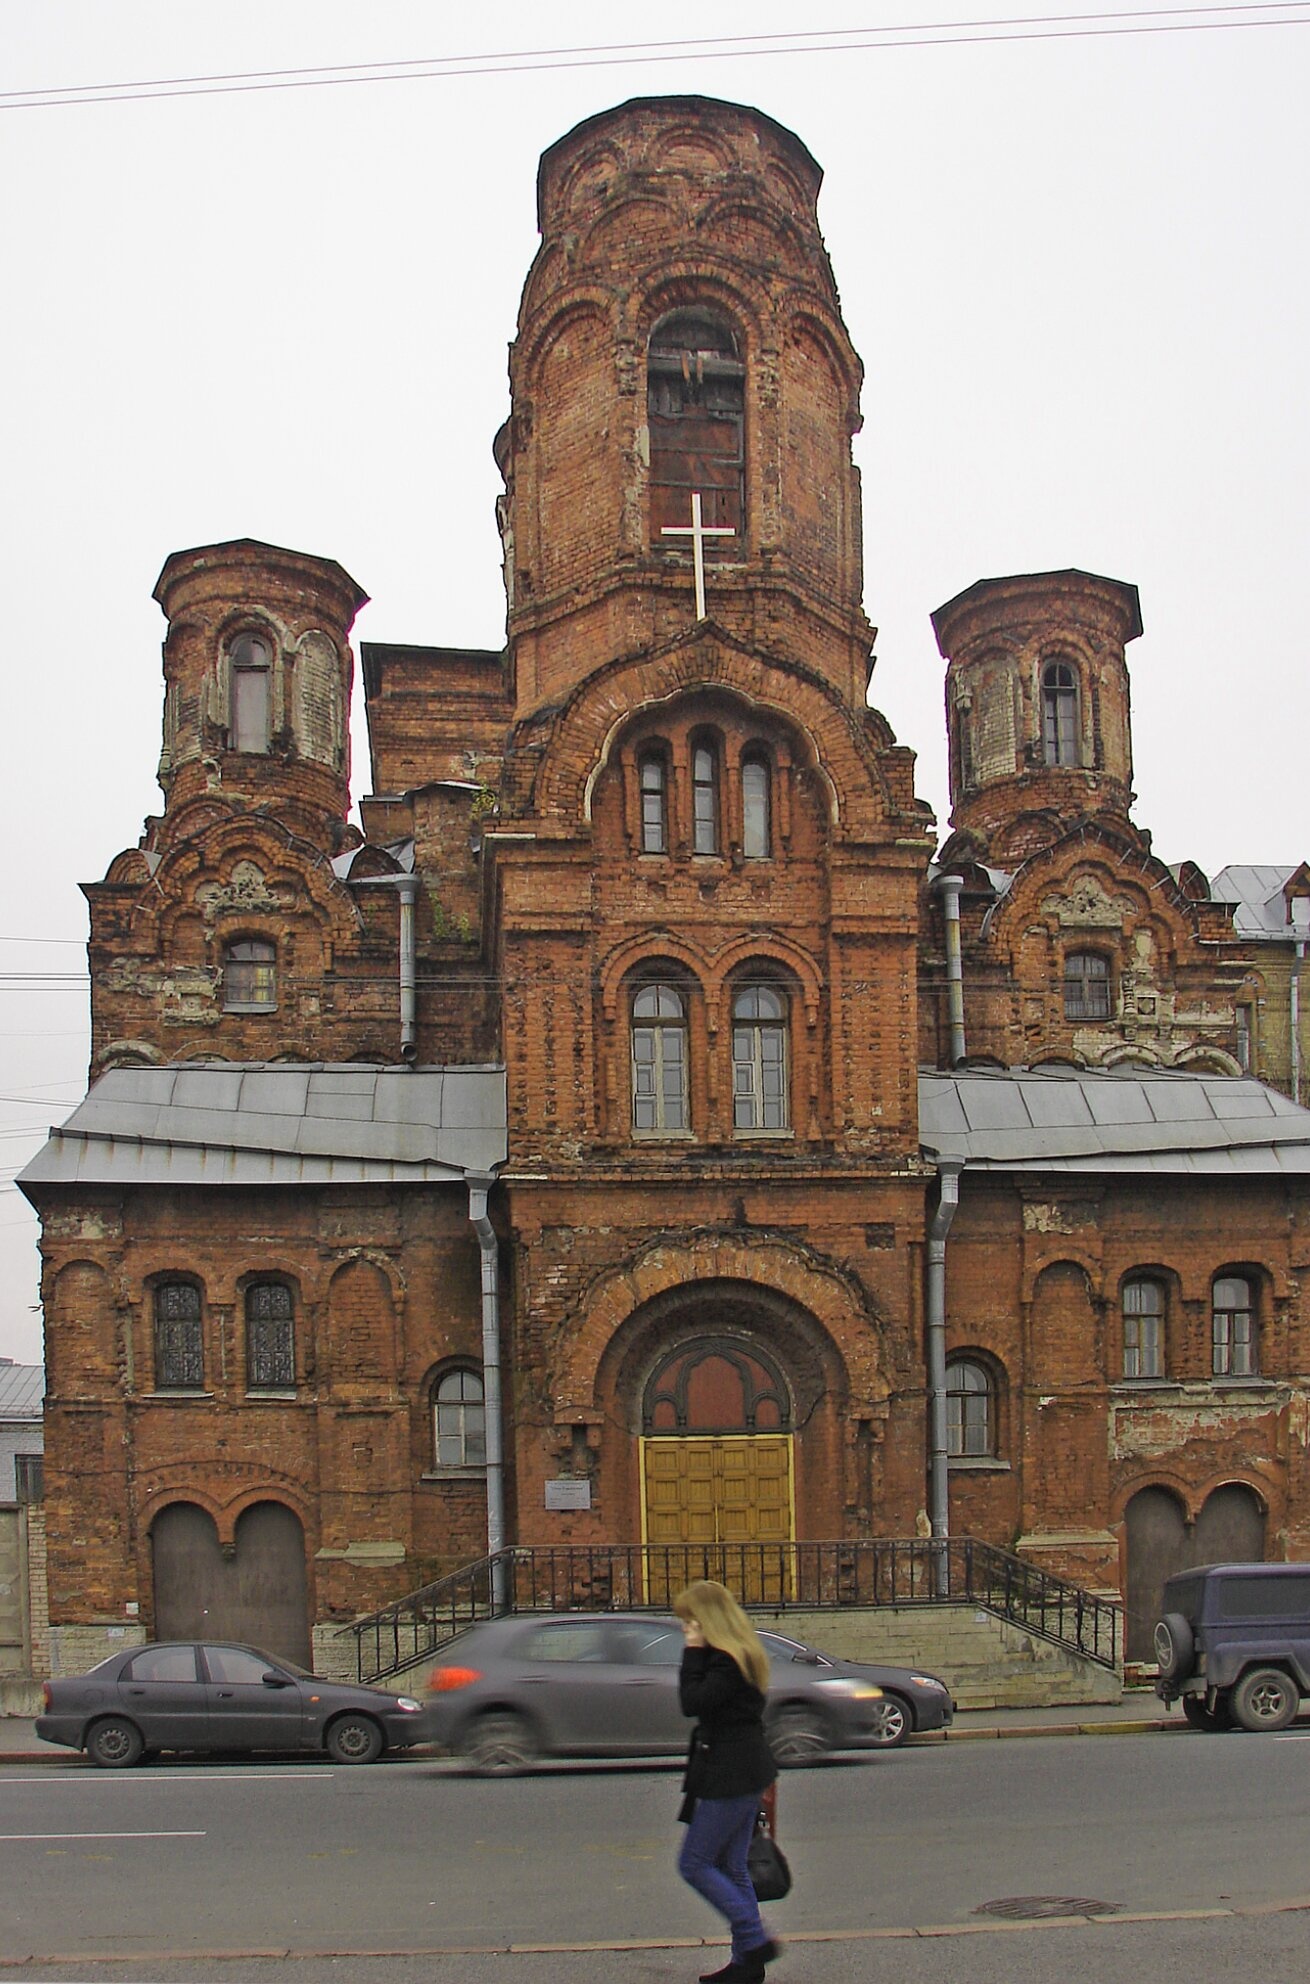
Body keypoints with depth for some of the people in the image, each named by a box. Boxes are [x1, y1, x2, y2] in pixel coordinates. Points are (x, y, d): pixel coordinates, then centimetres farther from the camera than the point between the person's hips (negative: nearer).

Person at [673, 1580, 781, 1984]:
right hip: (745, 1772, 10)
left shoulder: (726, 1660, -17)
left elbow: (692, 1702, -24)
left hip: (731, 1776, -10)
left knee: (694, 1864, -3)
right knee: (730, 1868, 13)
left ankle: (755, 1941, -3)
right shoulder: (738, 1655, 14)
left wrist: (693, 1652, -18)